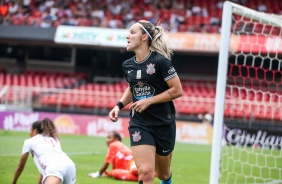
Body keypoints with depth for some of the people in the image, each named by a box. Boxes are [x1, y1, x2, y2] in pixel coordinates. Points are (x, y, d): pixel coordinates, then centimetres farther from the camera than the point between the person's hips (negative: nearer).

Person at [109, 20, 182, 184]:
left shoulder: (160, 61, -15)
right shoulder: (128, 65, 2)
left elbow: (177, 90, -16)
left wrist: (149, 101, -19)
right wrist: (119, 106, 4)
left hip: (163, 123, -3)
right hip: (139, 125, 3)